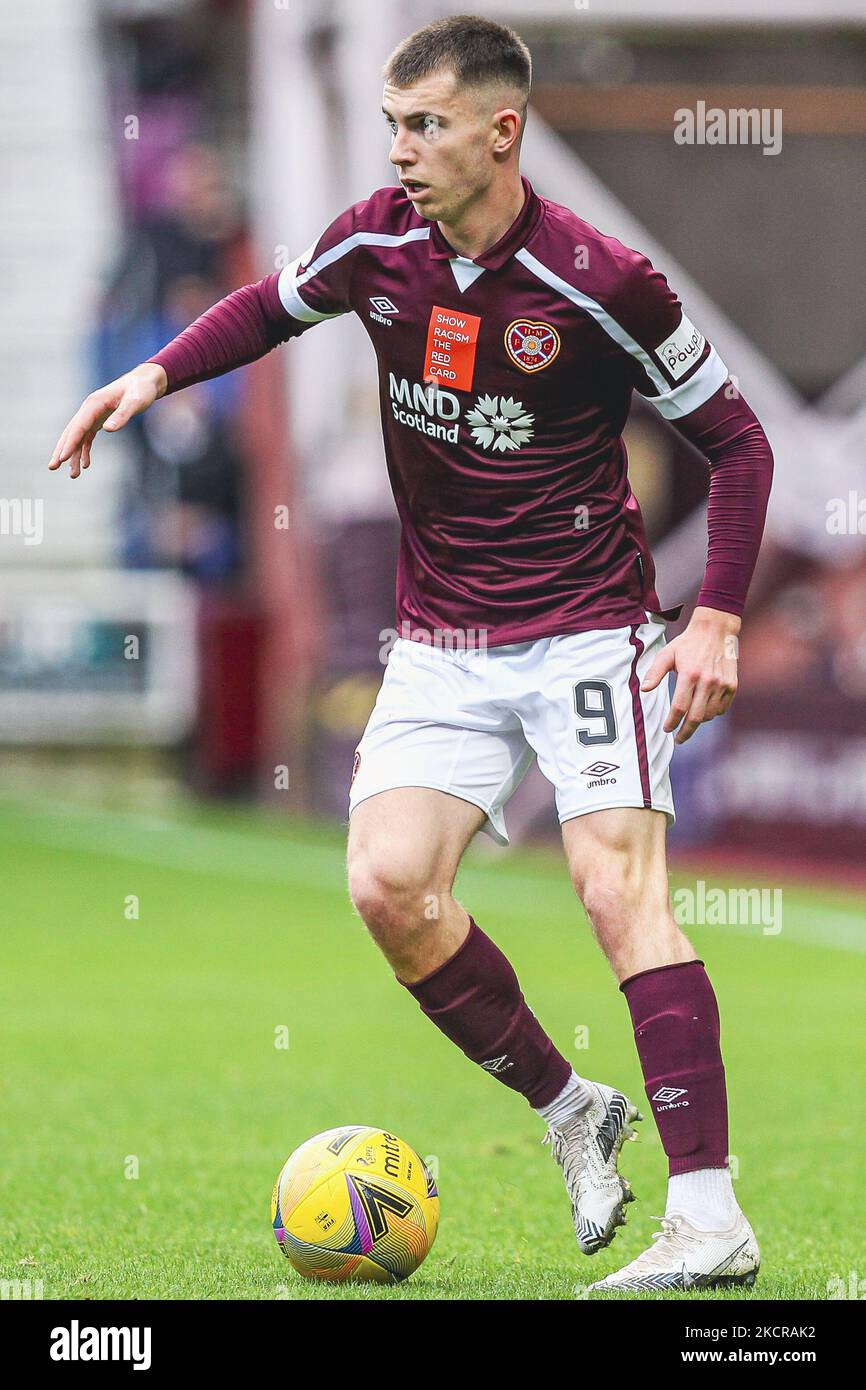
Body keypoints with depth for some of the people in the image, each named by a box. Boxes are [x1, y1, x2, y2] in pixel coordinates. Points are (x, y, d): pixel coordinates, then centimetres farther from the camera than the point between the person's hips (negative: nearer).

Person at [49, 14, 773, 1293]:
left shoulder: (596, 282, -16)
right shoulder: (378, 244, -2)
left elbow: (736, 440, -6)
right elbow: (273, 305, 22)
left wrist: (717, 622, -14)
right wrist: (152, 377, 8)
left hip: (586, 630, -5)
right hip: (441, 644, 5)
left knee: (619, 889, -18)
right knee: (389, 885, -12)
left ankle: (712, 1217, -20)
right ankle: (571, 1112, 9)